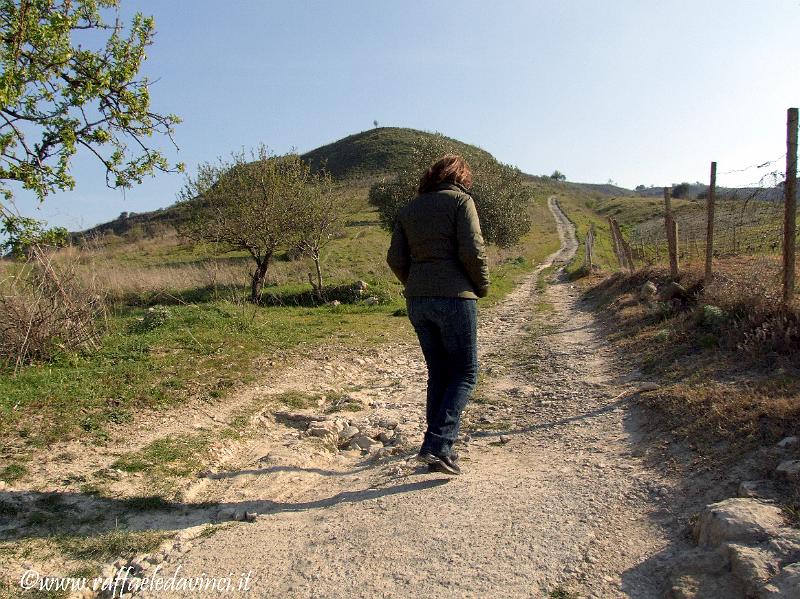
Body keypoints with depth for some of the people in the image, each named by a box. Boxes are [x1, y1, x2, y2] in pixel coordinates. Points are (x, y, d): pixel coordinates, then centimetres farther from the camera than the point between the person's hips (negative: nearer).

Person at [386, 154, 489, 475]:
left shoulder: (409, 209, 14)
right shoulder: (460, 200, -1)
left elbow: (396, 259, 7)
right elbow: (473, 250, -12)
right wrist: (482, 287, 2)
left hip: (417, 301, 6)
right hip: (454, 297, -6)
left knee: (438, 374, 15)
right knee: (465, 373, 5)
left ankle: (438, 449, 19)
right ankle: (438, 444, -7)